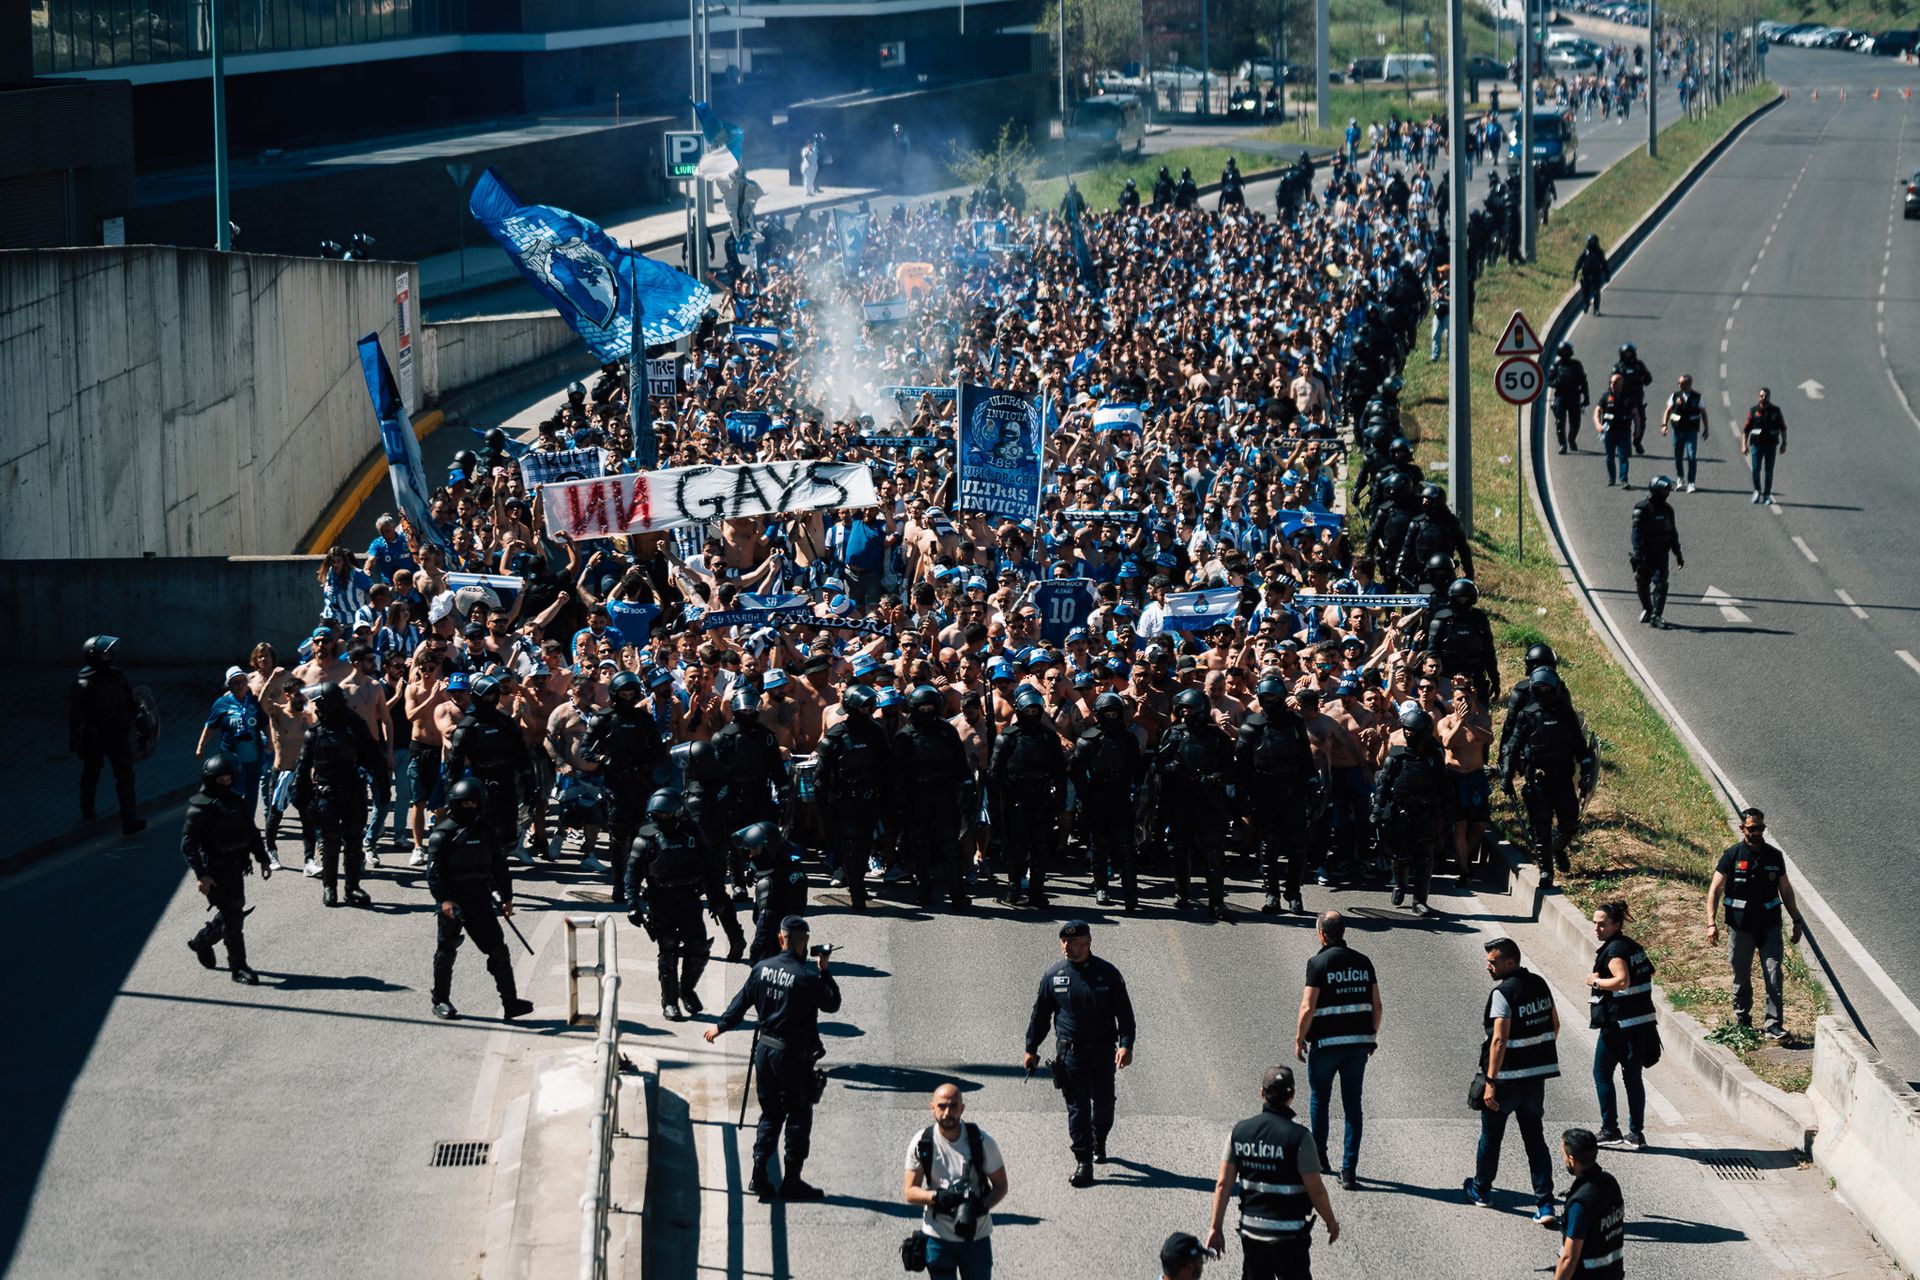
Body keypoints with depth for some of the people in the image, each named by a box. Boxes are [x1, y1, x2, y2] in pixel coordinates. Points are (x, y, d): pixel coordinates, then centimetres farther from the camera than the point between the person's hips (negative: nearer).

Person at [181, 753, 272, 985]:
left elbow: (252, 833, 18)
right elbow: (188, 845, -14)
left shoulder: (237, 802, 9)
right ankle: (239, 967, -2)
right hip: (215, 872, -7)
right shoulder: (199, 808, -11)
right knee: (232, 915, -9)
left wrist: (263, 860, 11)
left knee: (232, 913, 15)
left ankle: (201, 941, 40)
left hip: (236, 868, 7)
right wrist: (201, 875, -20)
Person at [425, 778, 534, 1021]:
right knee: (446, 951, 7)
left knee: (498, 950, -3)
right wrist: (444, 900, -23)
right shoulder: (443, 834, -8)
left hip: (480, 899, 4)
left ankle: (510, 1003, -5)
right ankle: (440, 1001, 22)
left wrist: (506, 897, 14)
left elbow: (499, 866, 16)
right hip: (452, 902, -4)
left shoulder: (487, 831, 8)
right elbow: (434, 871, -12)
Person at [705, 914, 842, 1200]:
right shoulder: (808, 978, -19)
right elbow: (832, 1004, -4)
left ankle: (760, 1174, 12)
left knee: (770, 1115, 17)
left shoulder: (762, 969, -2)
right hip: (794, 1056, -6)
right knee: (798, 1118, 6)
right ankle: (792, 1181, 8)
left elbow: (741, 1002, 11)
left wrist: (720, 1026, 27)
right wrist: (825, 970, 3)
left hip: (765, 1050, 6)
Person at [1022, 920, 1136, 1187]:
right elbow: (1040, 1014, 8)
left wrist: (1126, 1045, -13)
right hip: (1070, 1051, 0)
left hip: (1103, 1051, 0)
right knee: (1077, 1106, -4)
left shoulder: (1107, 973, -3)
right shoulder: (1054, 974, -1)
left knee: (1103, 1103, 12)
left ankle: (1098, 1143, 40)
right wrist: (1031, 1049, 8)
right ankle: (1083, 1162, -2)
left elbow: (1124, 1012, -1)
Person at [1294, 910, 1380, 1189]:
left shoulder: (1318, 962, -10)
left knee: (1319, 1099, 19)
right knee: (1353, 1104, 5)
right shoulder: (1363, 962, 4)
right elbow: (1377, 1006, 7)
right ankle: (1349, 1170, -2)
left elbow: (1307, 1008, -14)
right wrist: (1371, 1036, 20)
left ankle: (1319, 1155, 30)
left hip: (1326, 1042, -3)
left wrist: (1299, 1038, -2)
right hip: (1359, 1043, 3)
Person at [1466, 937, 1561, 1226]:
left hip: (1507, 1076, -6)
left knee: (1491, 1134, 15)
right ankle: (1545, 1204, -1)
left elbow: (1499, 1040, -23)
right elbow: (1554, 1025, 15)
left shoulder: (1503, 993, -18)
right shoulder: (1539, 984, 5)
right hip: (1538, 1074, 6)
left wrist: (1490, 1081, -22)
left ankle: (1480, 1189, 33)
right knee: (1534, 1137, 8)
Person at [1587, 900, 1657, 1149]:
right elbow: (1649, 972, 19)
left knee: (1602, 1073, 5)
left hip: (1618, 1023, -8)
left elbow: (1622, 981, -28)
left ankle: (1610, 1131, 4)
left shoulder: (1614, 950, -16)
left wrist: (1596, 982, -14)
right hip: (1642, 1023, 8)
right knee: (1633, 1077, 12)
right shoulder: (1634, 946, 11)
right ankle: (1636, 1133, 13)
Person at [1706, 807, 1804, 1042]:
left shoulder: (1774, 856, 6)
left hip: (1769, 926, 1)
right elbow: (1715, 890, -3)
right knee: (1741, 978, 9)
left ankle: (1774, 1025, -7)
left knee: (1774, 976, -8)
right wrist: (1711, 923, -13)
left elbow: (1786, 890, 16)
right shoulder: (1732, 855, -3)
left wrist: (1797, 921, 16)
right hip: (1740, 926, -1)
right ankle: (1742, 1021, 25)